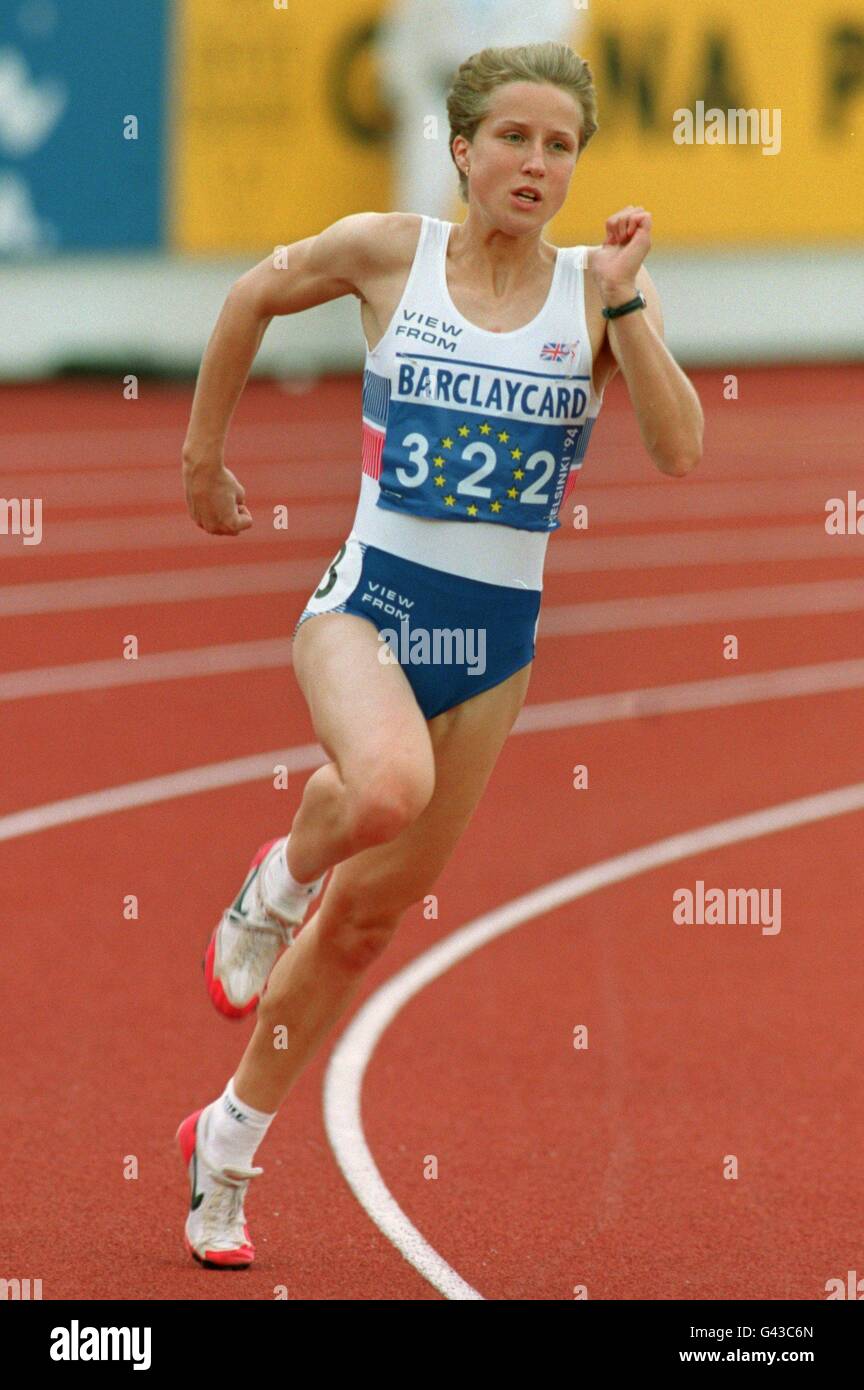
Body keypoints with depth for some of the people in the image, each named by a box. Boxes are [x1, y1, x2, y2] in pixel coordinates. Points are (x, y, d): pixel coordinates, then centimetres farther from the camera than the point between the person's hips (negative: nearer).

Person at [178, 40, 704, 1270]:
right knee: (386, 785, -37)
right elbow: (253, 298, 14)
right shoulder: (387, 252, -5)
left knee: (369, 918, 11)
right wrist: (204, 455, 18)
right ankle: (279, 879, -1)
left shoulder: (597, 289, -3)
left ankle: (228, 1144, 29)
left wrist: (624, 298, -21)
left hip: (497, 637, 3)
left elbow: (681, 452, -14)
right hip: (368, 602, -2)